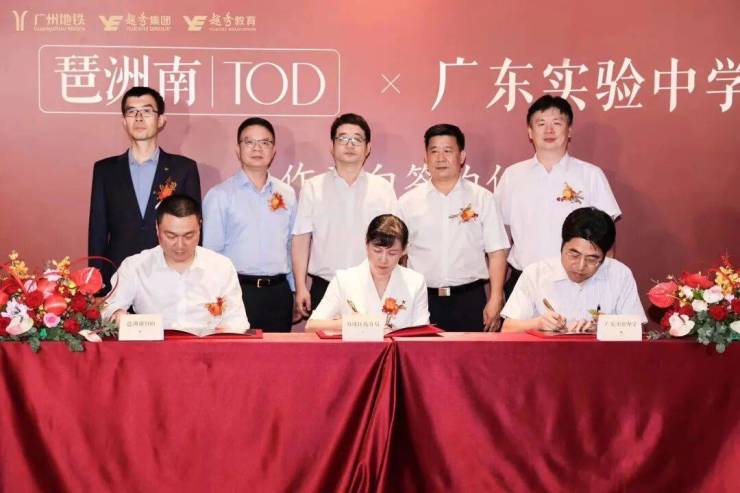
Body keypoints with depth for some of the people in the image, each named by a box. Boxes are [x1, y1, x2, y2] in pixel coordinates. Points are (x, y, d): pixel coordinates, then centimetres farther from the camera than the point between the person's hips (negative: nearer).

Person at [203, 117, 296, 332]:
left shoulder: (287, 194, 10)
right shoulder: (219, 196, -1)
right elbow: (211, 252, -1)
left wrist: (295, 290, 12)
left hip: (279, 292, 4)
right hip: (238, 290, -3)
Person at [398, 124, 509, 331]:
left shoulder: (482, 198, 5)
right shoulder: (407, 202, 7)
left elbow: (497, 252, 3)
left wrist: (495, 300, -3)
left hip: (470, 299, 0)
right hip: (423, 299, 1)